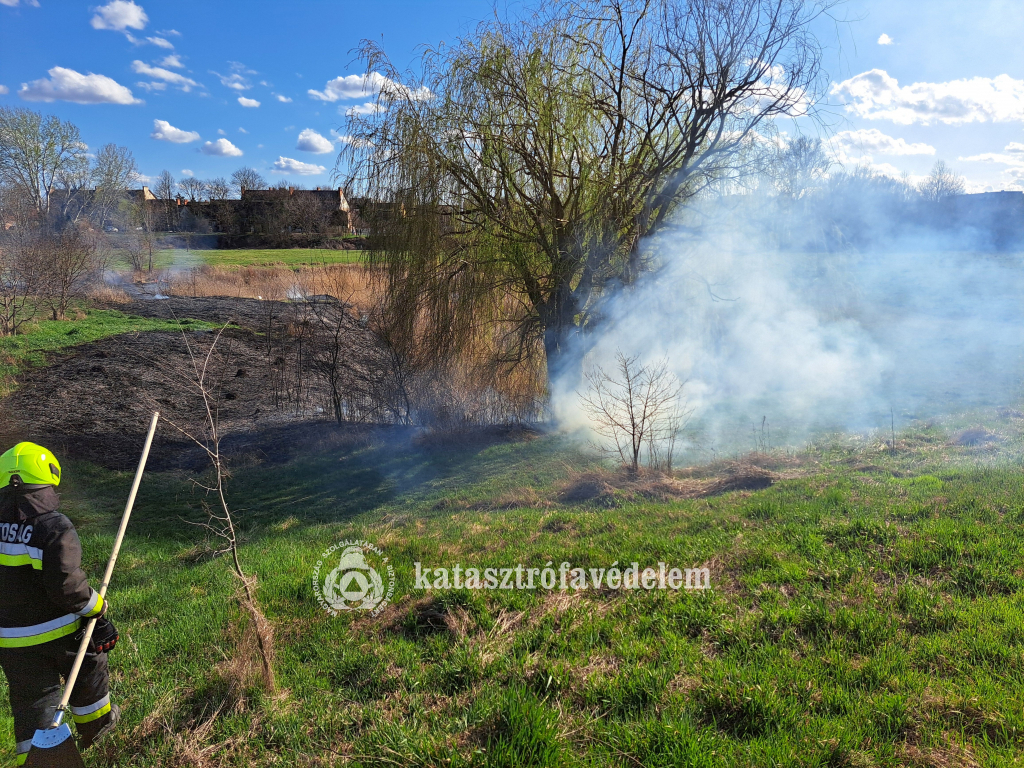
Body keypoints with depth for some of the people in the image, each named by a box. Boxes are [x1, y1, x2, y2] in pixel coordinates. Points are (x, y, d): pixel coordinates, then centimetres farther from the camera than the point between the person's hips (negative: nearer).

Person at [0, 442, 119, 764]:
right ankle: (94, 725, 42)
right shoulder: (56, 529, -23)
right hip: (57, 634, -4)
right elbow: (67, 587, -26)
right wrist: (97, 607, -9)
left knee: (31, 700, 18)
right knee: (89, 665, 23)